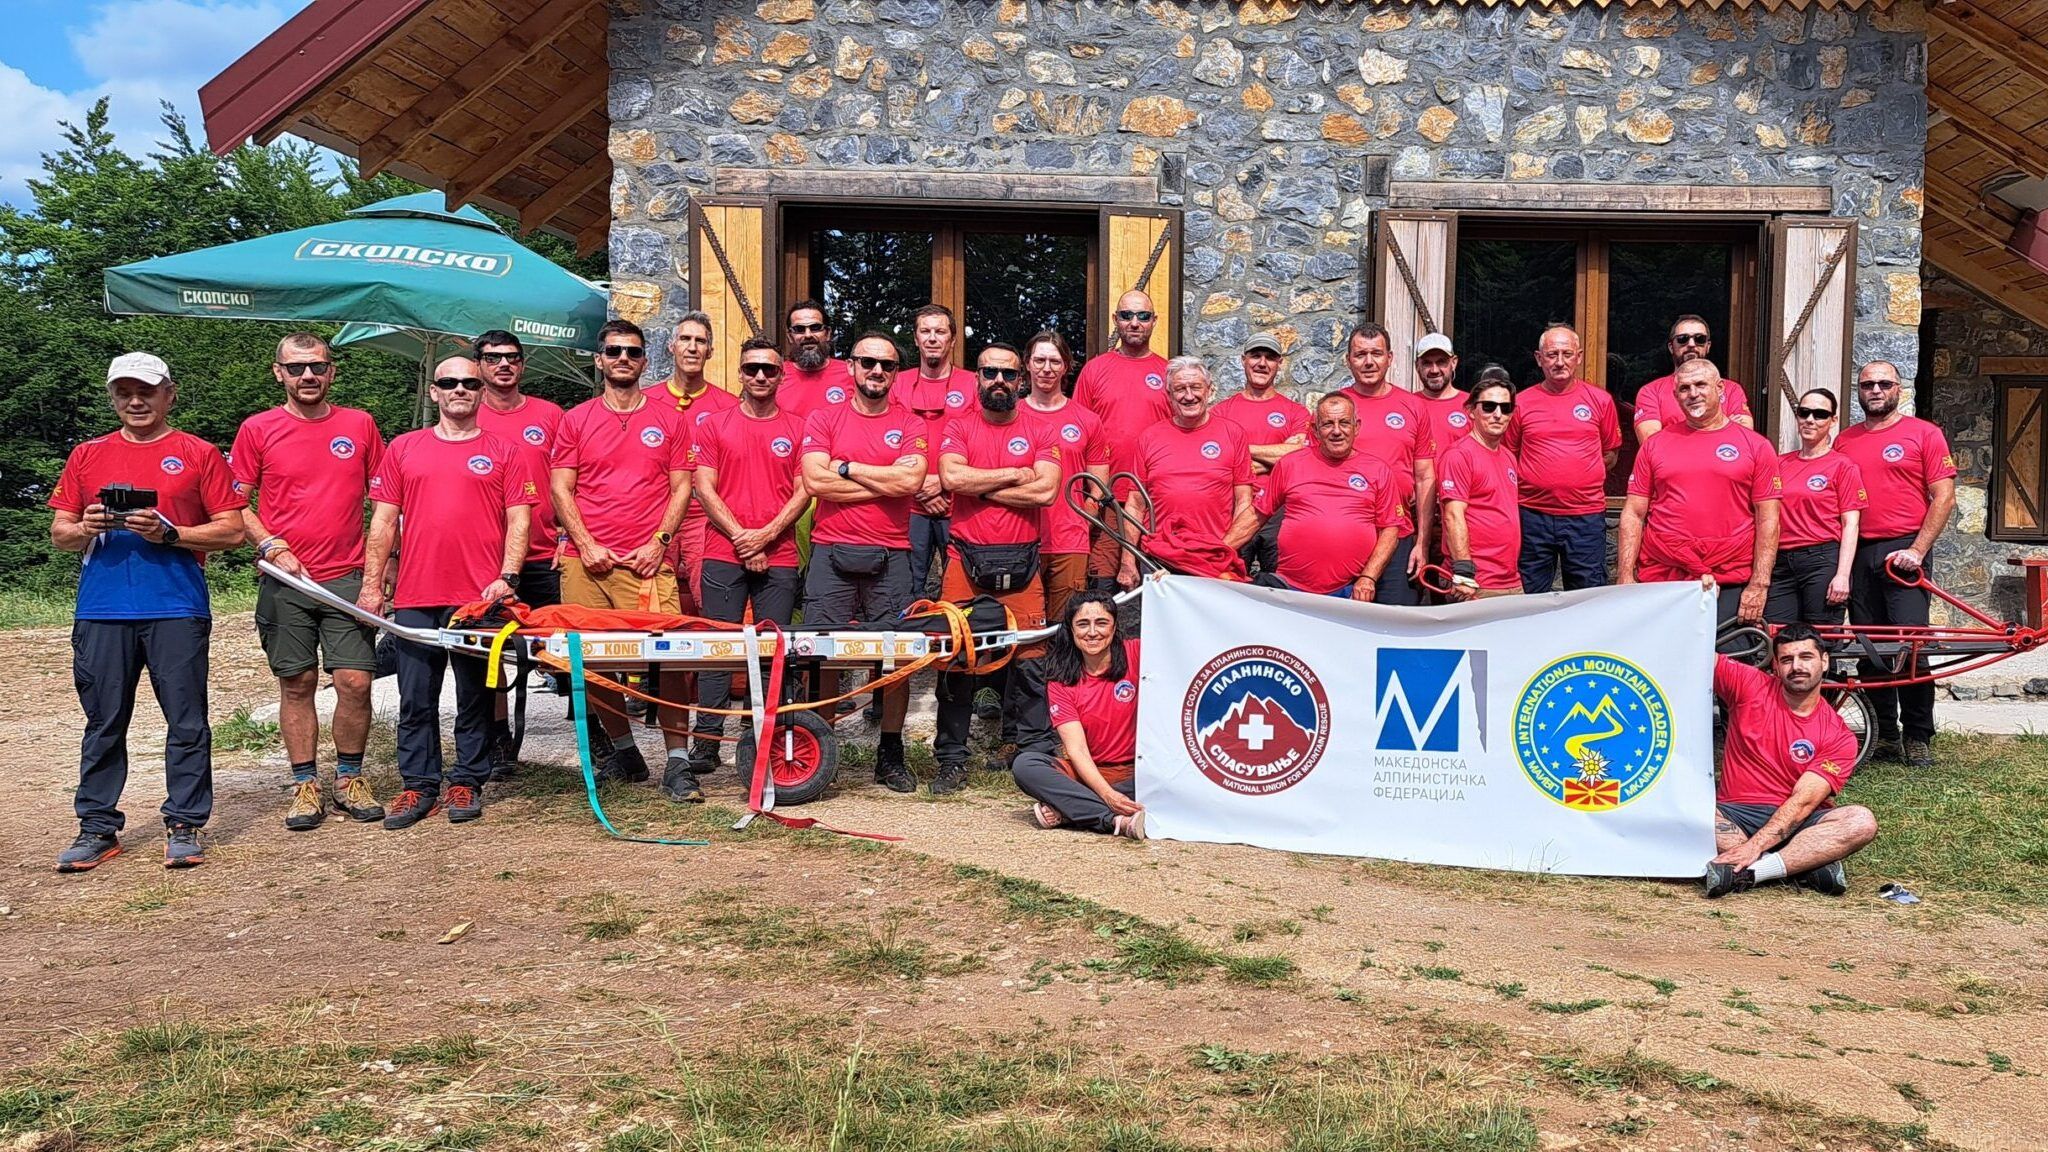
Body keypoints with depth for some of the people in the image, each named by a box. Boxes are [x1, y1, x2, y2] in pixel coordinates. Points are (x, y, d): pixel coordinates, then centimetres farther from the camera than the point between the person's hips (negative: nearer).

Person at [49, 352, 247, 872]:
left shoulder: (198, 454, 7)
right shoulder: (87, 456, 16)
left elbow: (232, 530, 2)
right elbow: (58, 534, 16)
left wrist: (169, 533, -11)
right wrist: (86, 528, -6)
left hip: (177, 609, -3)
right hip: (101, 612, 3)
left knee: (187, 723, -1)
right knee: (104, 724, 6)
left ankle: (184, 826, 7)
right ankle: (97, 829, 14)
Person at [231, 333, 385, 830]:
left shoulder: (360, 425, 7)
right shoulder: (258, 429, 4)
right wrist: (272, 547, -8)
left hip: (348, 579, 1)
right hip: (285, 581, 0)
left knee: (355, 682, -4)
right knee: (296, 684, 5)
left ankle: (350, 779, 13)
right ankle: (305, 786, 15)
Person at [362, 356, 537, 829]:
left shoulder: (502, 452, 8)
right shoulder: (403, 449, 13)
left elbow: (519, 521, 3)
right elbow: (384, 522, 11)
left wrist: (506, 577, -9)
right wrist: (371, 585, 5)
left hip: (480, 596, -1)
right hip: (415, 598, 2)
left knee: (475, 697, 5)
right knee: (416, 698, 3)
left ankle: (467, 783, 15)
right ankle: (420, 785, 12)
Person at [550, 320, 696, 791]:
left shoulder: (669, 419, 11)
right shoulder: (576, 419, 13)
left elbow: (681, 487, 8)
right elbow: (561, 489, 8)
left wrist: (659, 542, -4)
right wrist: (586, 545, -4)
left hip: (648, 562, -2)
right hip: (586, 559, 2)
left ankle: (678, 761, -7)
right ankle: (622, 750, 19)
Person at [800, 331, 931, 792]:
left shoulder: (910, 425, 10)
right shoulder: (823, 419, 8)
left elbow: (911, 479, -9)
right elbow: (815, 480, -7)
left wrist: (847, 467, -4)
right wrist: (886, 482, -5)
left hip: (889, 557, 1)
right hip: (832, 552, 0)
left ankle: (890, 755, 12)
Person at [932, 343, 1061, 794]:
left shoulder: (1040, 433, 9)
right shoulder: (959, 427, 9)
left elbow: (1046, 490, -8)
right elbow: (952, 477, -10)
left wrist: (981, 486, -5)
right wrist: (1014, 475, -6)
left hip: (1021, 564, 0)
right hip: (966, 560, 0)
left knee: (1028, 658, -1)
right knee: (956, 659, -1)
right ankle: (952, 761, 6)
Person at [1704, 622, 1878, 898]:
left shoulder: (1839, 736, -2)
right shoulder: (1750, 686, 3)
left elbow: (1803, 802, -13)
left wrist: (1755, 845, -25)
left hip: (1792, 823, 0)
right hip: (1734, 815, 0)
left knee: (1862, 821, -28)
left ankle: (1745, 873, -35)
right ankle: (1806, 863, -30)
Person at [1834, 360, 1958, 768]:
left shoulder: (1924, 434, 2)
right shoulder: (1844, 441, 14)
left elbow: (1944, 496, -3)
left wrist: (1917, 550, -11)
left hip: (1904, 549, -4)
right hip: (1858, 551, 4)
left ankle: (1919, 737, 0)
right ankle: (1884, 732, 16)